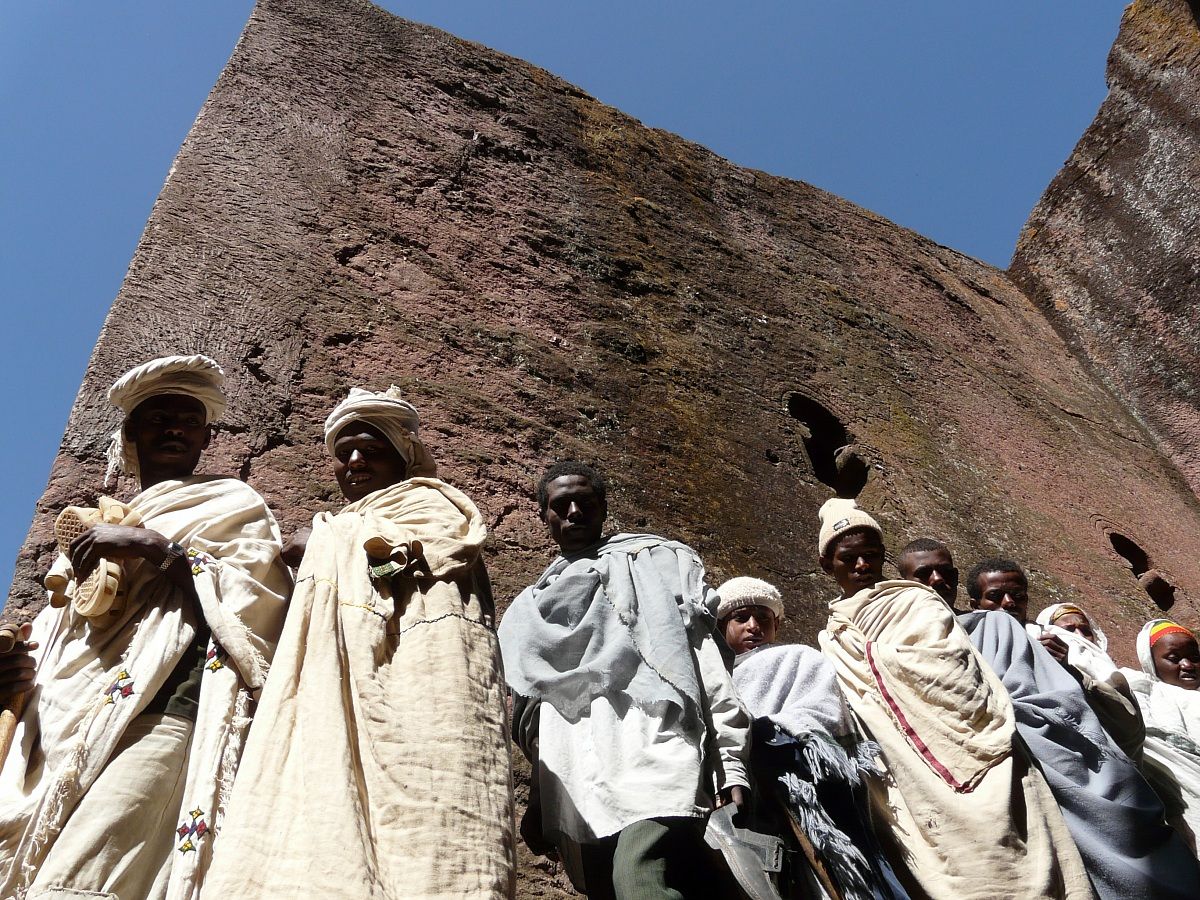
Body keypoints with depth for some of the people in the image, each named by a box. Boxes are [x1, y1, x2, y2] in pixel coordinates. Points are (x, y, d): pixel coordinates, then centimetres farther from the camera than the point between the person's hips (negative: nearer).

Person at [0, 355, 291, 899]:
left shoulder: (232, 505, 13)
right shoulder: (97, 527, 30)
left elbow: (262, 608, -3)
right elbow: (52, 639, 27)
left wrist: (158, 548, -9)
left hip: (164, 712, -6)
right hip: (61, 732, 6)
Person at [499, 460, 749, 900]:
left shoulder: (653, 561, 14)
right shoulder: (532, 607, 26)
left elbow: (705, 656, 5)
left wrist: (730, 763, -5)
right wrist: (538, 800, 18)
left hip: (651, 751, -5)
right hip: (576, 789, 5)